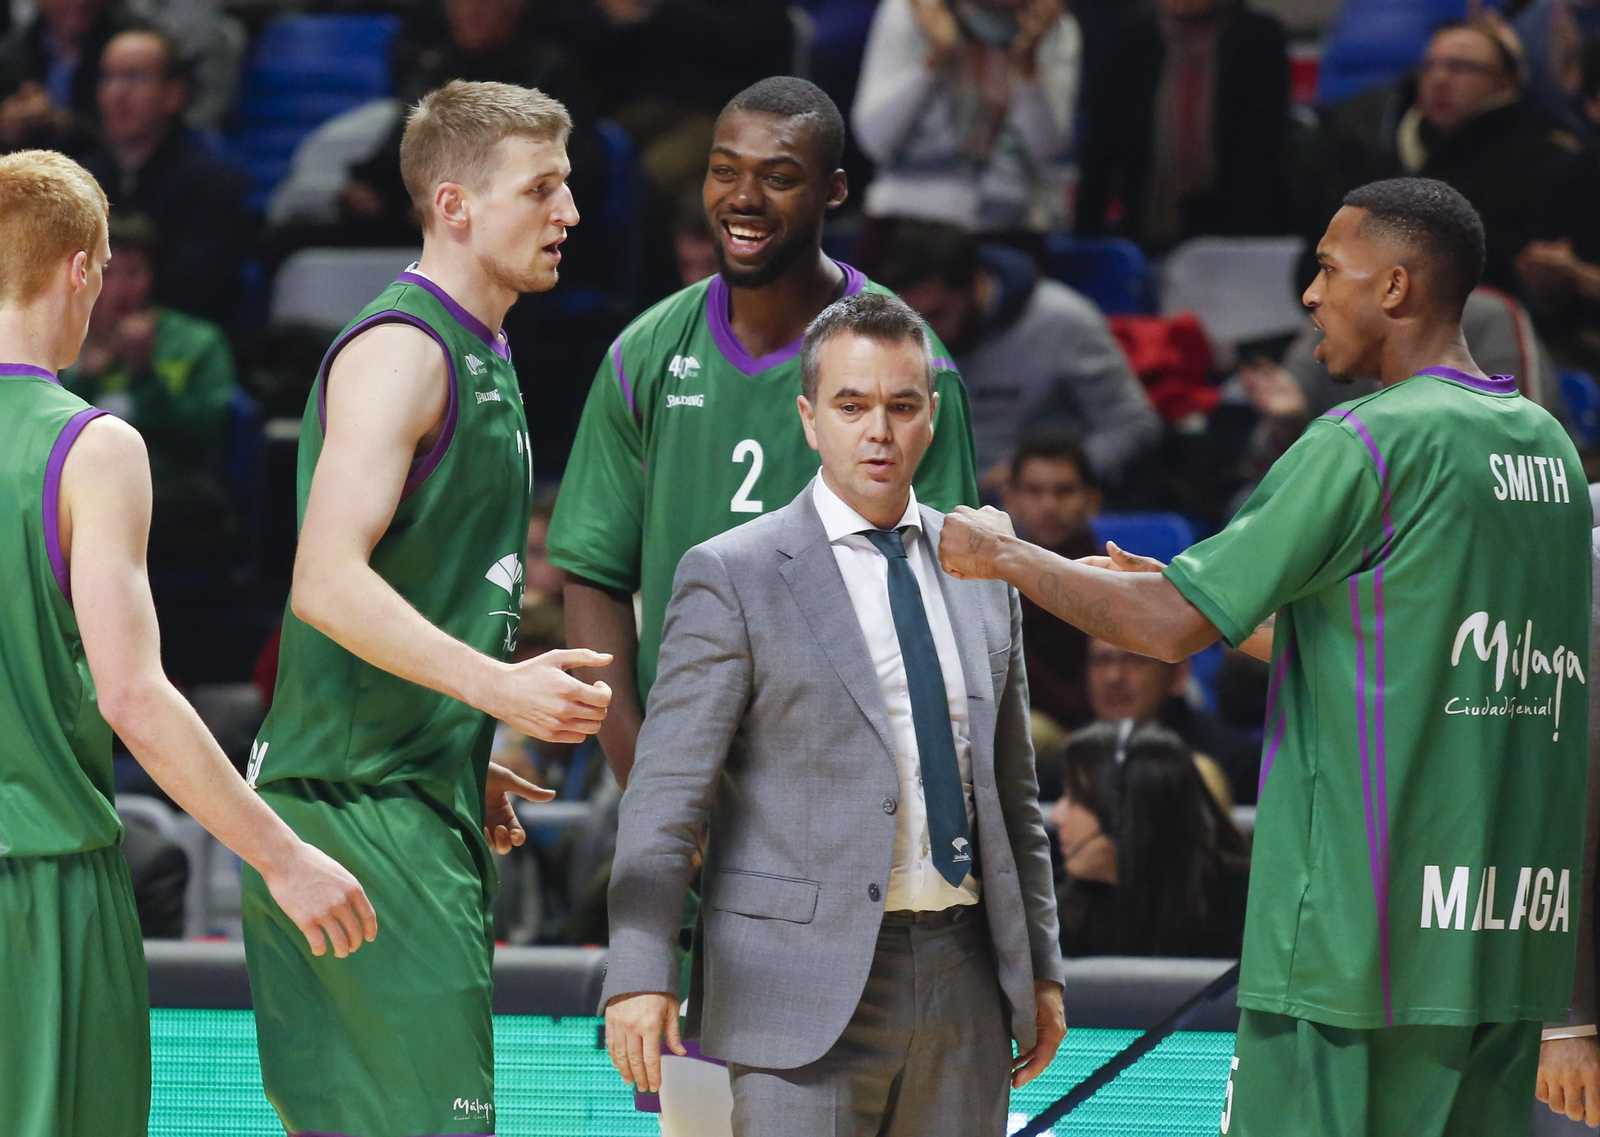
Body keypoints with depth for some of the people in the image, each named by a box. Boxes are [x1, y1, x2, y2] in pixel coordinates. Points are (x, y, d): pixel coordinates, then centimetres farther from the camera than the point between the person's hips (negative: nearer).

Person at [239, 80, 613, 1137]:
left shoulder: (479, 356, 19)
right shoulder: (400, 349, -13)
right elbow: (327, 584, -23)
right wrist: (498, 687, -29)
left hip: (426, 800, 10)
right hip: (361, 801, -10)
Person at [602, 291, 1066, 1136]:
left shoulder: (982, 573, 14)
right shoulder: (734, 578, -3)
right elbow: (667, 790, -7)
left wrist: (1040, 967, 18)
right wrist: (639, 973, -15)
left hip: (961, 973, 5)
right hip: (806, 985, -5)